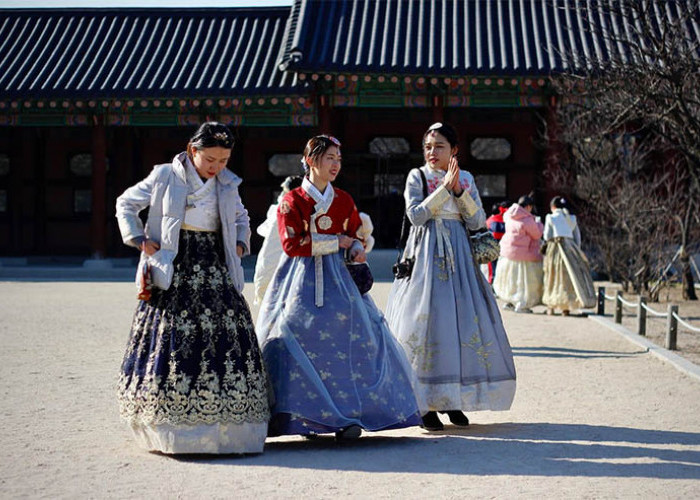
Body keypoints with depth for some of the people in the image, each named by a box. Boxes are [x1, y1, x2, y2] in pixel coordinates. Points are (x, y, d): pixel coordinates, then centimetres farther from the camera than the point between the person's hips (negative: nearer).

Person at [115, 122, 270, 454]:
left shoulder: (228, 184, 11)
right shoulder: (165, 177, 1)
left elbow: (241, 218, 30)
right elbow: (126, 204, 11)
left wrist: (240, 245, 12)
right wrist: (139, 240, 0)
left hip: (215, 273, 3)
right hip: (175, 272, -3)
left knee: (223, 337, -6)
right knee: (173, 340, -8)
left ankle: (223, 429, -3)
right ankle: (170, 430, -4)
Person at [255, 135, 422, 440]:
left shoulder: (344, 200, 13)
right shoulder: (292, 201, 0)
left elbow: (356, 233, 23)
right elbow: (292, 244, -10)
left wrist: (357, 249, -1)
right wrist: (336, 241, -8)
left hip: (336, 278, 3)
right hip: (302, 282, -3)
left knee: (349, 338, -9)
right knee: (297, 337, -13)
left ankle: (345, 416, -7)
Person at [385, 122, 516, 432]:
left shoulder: (466, 179, 11)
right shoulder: (417, 176, 3)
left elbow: (477, 221, 3)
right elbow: (416, 215, -11)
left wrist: (459, 190, -9)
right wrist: (445, 187, -14)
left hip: (458, 256, 4)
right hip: (426, 256, -3)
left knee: (463, 321, 0)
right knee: (426, 319, -8)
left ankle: (452, 400, 11)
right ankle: (426, 404, -4)